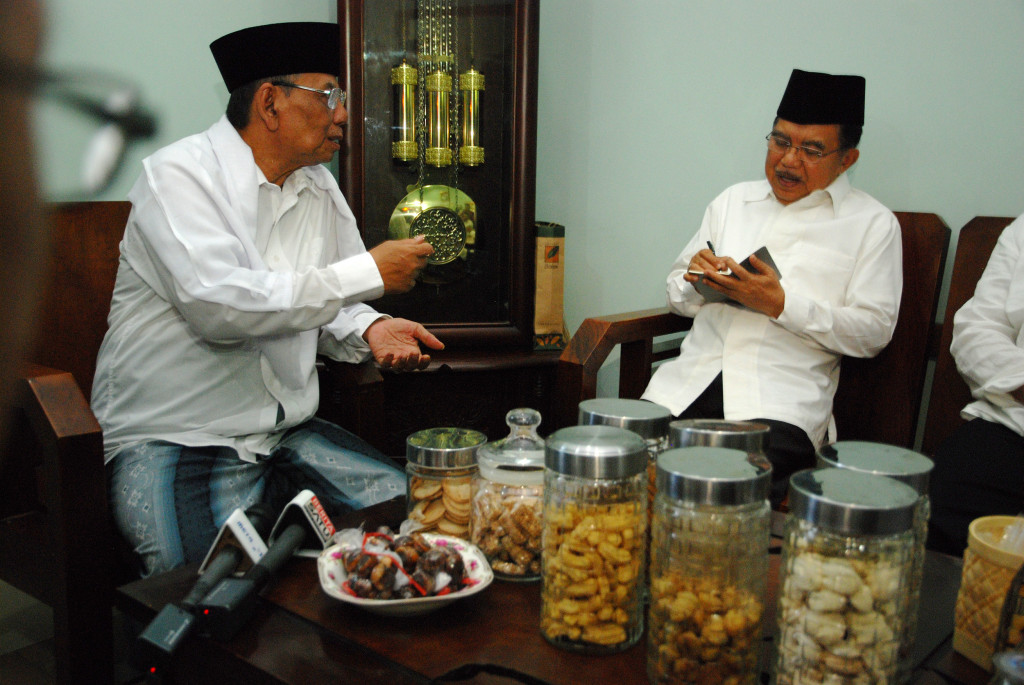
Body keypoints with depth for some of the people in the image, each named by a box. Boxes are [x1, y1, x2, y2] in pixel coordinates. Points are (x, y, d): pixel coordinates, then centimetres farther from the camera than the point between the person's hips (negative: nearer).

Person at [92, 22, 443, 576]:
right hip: (175, 439, -6)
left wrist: (369, 330, -9)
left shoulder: (318, 187, 11)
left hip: (288, 429, 7)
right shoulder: (177, 173, -10)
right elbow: (218, 305, -26)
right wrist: (370, 274, -20)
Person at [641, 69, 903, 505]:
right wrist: (697, 280, -3)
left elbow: (873, 332, 0)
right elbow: (678, 297, 22)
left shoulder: (872, 224, 8)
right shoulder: (732, 201, 21)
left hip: (786, 392, -3)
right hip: (692, 378, 4)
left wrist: (782, 303, -11)